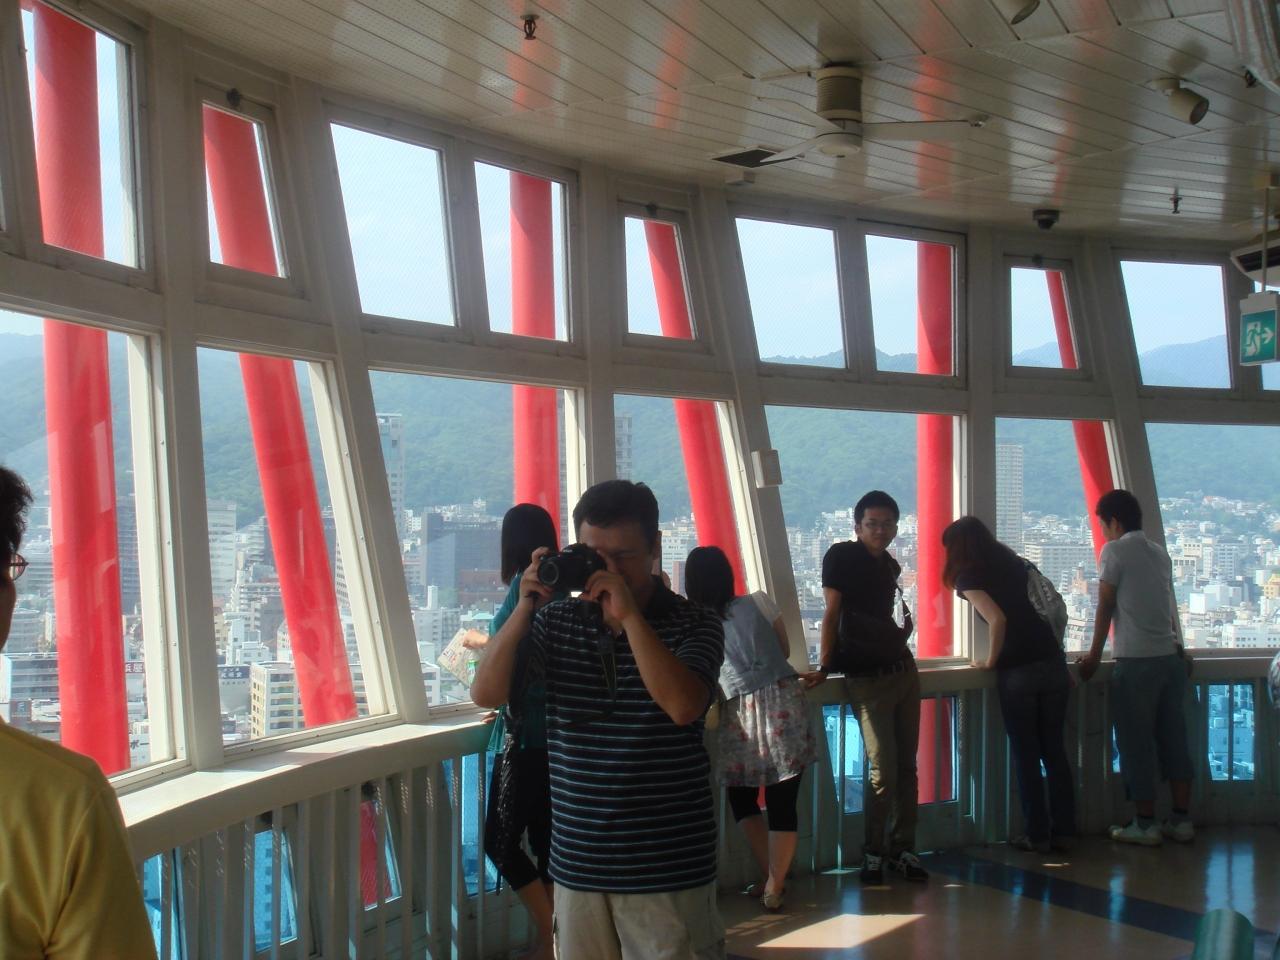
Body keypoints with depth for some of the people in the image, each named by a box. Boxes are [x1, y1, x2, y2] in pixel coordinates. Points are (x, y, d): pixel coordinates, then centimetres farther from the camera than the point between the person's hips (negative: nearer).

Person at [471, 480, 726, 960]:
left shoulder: (694, 624, -4)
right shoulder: (556, 620, 4)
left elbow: (683, 705, -22)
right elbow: (485, 693, -3)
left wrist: (629, 615, -22)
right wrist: (524, 610, -14)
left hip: (667, 867, -3)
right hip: (577, 862, 3)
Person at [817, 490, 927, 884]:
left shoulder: (890, 565, 11)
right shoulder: (842, 556, -8)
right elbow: (831, 614, -10)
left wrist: (904, 627, 12)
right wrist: (825, 667, -11)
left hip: (904, 670, 6)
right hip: (867, 678, -6)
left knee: (906, 766, 7)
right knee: (883, 772, -8)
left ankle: (903, 848, 16)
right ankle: (873, 855, 5)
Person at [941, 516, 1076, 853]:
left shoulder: (969, 577, 0)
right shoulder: (1016, 564, 17)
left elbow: (997, 620, -15)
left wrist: (992, 660, -2)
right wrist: (1057, 658, 17)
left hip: (1017, 672, -5)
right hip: (1053, 664, 5)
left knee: (1026, 755, 5)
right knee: (1055, 750, 11)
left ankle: (1037, 836, 9)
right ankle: (1064, 831, 15)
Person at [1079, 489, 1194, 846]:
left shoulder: (1114, 551, -4)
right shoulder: (1160, 553, 15)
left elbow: (1105, 607, -2)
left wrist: (1094, 655, 7)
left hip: (1136, 660, -6)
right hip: (1171, 656, 7)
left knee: (1136, 742, 0)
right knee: (1174, 739, 9)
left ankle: (1145, 824, 3)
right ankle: (1181, 820, 12)